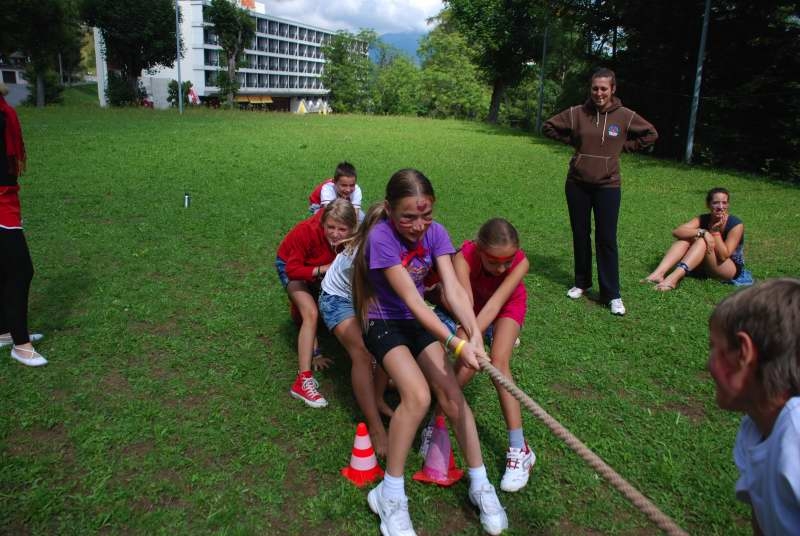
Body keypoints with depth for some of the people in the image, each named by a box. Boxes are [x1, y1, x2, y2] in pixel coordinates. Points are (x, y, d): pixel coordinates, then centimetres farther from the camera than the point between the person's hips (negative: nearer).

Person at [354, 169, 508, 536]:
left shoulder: (435, 232, -10)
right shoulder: (381, 238, -26)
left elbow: (453, 287, -21)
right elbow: (412, 300, -31)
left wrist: (475, 333, -37)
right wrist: (456, 344, -37)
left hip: (419, 321, 5)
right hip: (384, 323, -5)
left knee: (452, 394, -8)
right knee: (418, 395, -25)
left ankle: (480, 484, 7)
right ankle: (390, 494, -9)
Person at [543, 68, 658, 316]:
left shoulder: (625, 116, -3)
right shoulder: (576, 113, -3)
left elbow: (651, 134, 9)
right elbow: (548, 127, 8)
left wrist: (623, 146, 1)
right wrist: (573, 141, 3)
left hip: (608, 186, -1)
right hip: (577, 185, 2)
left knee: (606, 239, -1)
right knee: (580, 235, 11)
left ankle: (612, 294, 6)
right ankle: (581, 283, 27)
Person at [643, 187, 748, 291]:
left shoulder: (736, 225, -17)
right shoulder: (702, 219, -6)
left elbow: (723, 255, -23)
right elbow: (676, 231, -24)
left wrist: (715, 231, -27)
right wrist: (702, 232, -37)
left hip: (732, 268, -4)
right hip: (706, 266, 4)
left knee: (703, 242, -31)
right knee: (686, 237, -20)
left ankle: (674, 278, -51)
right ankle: (658, 273, -40)